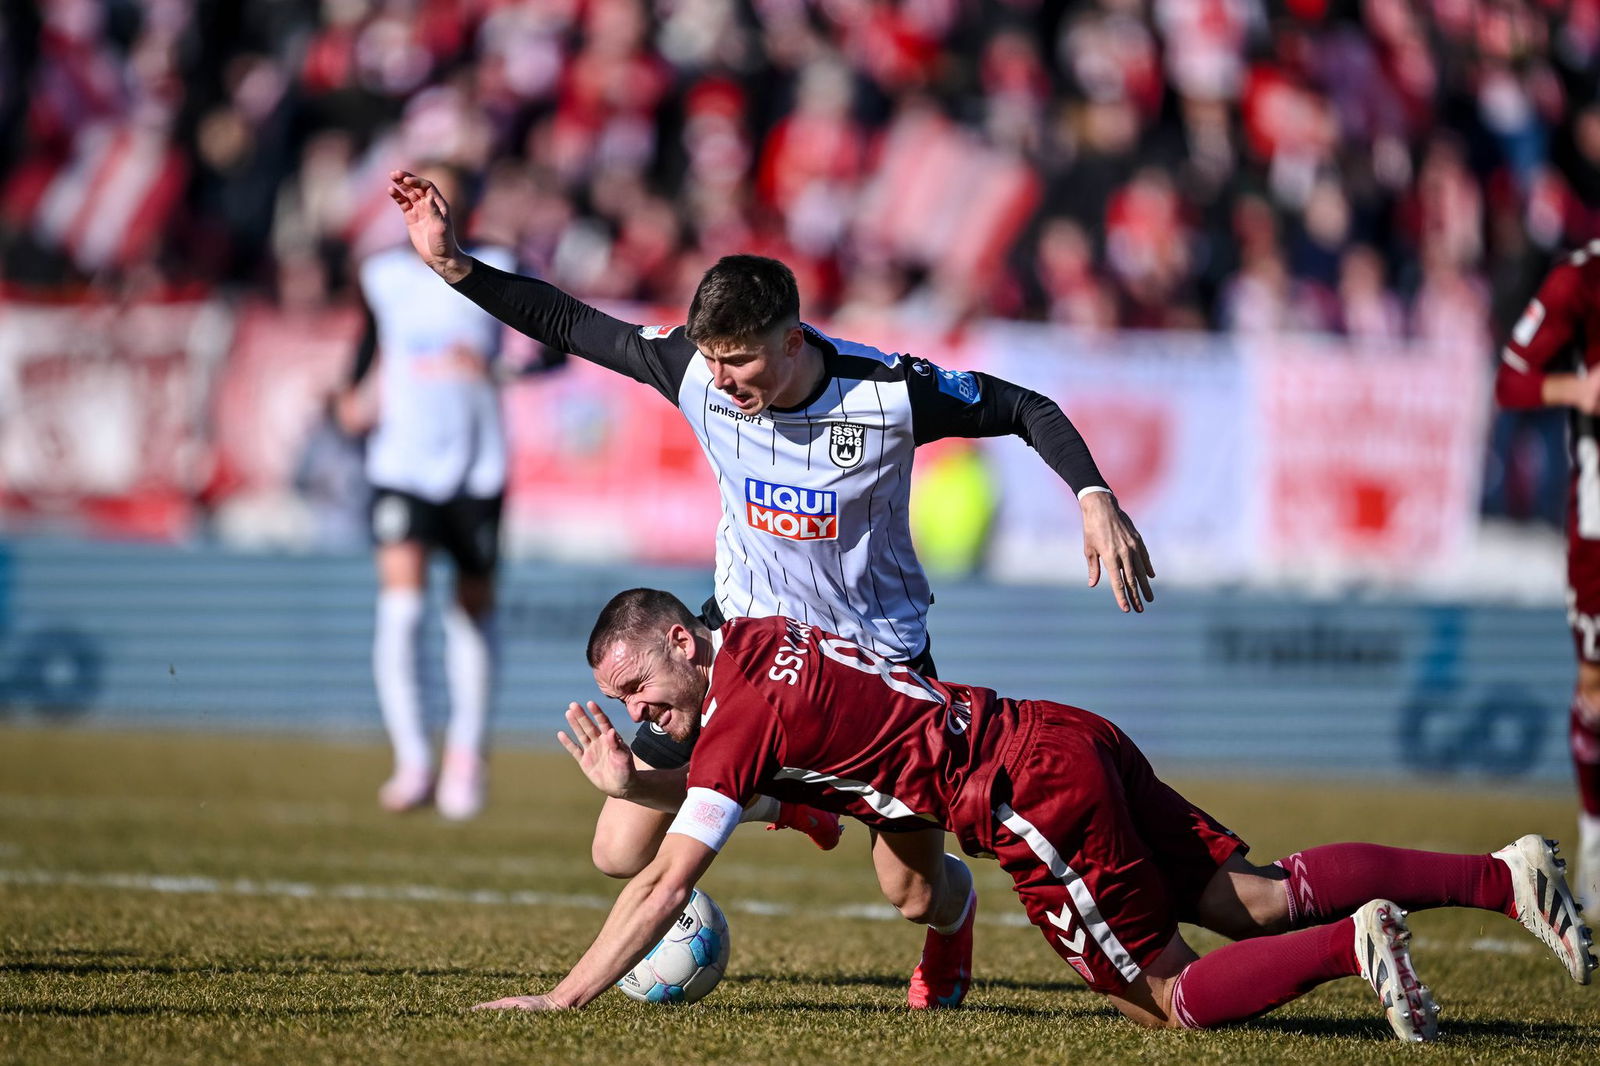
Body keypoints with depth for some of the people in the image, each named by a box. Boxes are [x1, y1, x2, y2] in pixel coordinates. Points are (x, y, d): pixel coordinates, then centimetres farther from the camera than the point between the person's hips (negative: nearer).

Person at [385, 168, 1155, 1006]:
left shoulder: (891, 393, -28)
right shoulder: (695, 370, -20)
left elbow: (1025, 410, -14)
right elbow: (568, 323, -9)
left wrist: (1095, 497, -28)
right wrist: (452, 265, -17)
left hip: (877, 650, -2)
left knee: (915, 894, 4)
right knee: (621, 855, -5)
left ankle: (954, 916, 47)